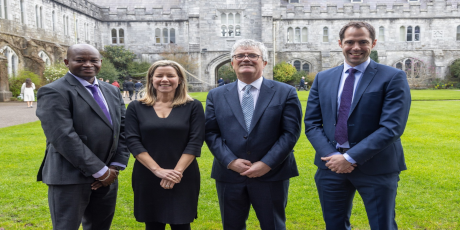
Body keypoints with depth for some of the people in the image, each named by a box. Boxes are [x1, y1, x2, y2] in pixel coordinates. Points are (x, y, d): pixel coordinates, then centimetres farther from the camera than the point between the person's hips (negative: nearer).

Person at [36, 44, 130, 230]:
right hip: (70, 178, -6)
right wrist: (100, 171, -17)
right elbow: (64, 138, -20)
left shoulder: (112, 91, 11)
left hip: (107, 176, 7)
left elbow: (123, 130, 8)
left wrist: (116, 166, -3)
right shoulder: (54, 92, -11)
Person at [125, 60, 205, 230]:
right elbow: (133, 141, -5)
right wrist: (158, 170, -14)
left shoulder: (193, 106, 0)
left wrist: (177, 171, -15)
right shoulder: (136, 108, 3)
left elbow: (195, 142, -6)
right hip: (147, 178, 1)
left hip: (184, 179, -1)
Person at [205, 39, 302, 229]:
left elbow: (291, 132, -6)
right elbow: (211, 133, 1)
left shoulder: (285, 93, 0)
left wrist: (267, 163, -14)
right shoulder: (216, 95, 7)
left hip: (272, 176, -1)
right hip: (229, 176, 2)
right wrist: (230, 161, -12)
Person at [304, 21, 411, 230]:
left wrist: (351, 157, -17)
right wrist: (332, 156, -12)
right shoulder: (323, 78, 7)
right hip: (331, 165, 3)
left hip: (376, 168, -3)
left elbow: (392, 127, -14)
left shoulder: (393, 77, -5)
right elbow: (311, 123, 3)